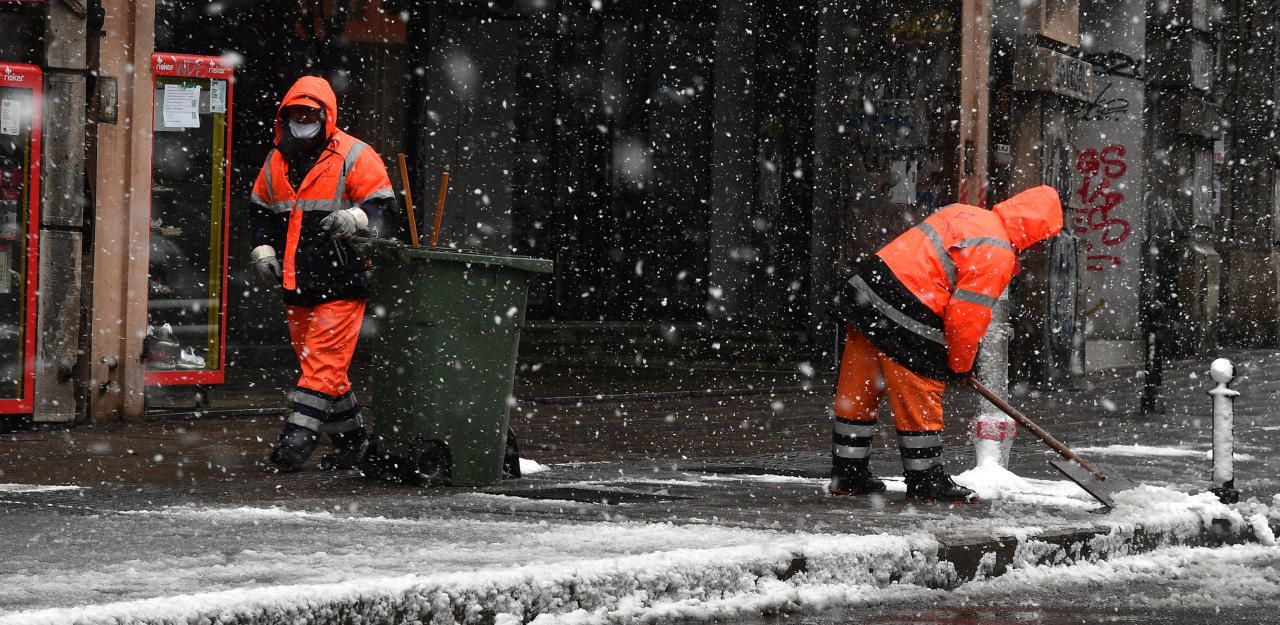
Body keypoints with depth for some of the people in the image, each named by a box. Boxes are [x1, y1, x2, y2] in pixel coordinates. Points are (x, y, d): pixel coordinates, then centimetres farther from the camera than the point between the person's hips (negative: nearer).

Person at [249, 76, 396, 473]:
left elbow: (382, 208, -5)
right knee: (318, 364, 12)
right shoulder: (276, 163, 14)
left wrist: (355, 219, -24)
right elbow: (263, 213, 24)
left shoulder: (354, 157, -4)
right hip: (295, 284, 7)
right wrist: (263, 249, 9)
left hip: (342, 281, -7)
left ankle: (298, 436, -15)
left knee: (324, 361, -12)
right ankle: (352, 438, 24)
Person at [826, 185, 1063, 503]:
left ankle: (847, 474, 25)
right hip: (901, 319, -9)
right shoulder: (997, 253, -12)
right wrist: (960, 365, 4)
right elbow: (968, 315, -12)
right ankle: (925, 481, 11)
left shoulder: (965, 214, 16)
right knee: (919, 401, 3)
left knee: (858, 393, 15)